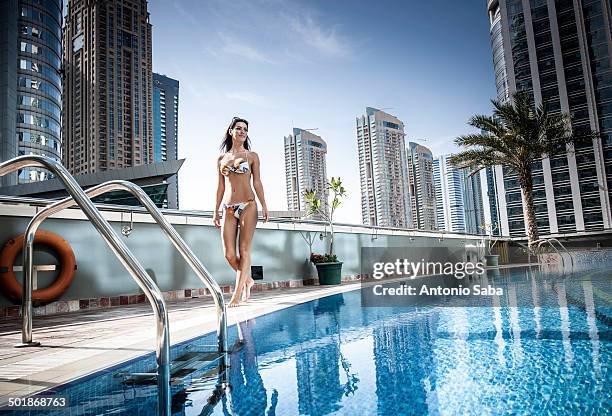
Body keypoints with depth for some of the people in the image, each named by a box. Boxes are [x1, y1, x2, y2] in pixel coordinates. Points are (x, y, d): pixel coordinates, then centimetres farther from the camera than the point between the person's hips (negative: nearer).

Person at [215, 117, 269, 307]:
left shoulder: (252, 156, 7)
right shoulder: (221, 158, 15)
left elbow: (257, 182, 3)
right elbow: (221, 186, 16)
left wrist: (264, 206, -6)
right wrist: (216, 211, 14)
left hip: (248, 206, -3)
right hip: (228, 208, 3)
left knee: (244, 250, -6)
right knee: (229, 254, -2)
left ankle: (237, 295, -1)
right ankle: (247, 279, 25)